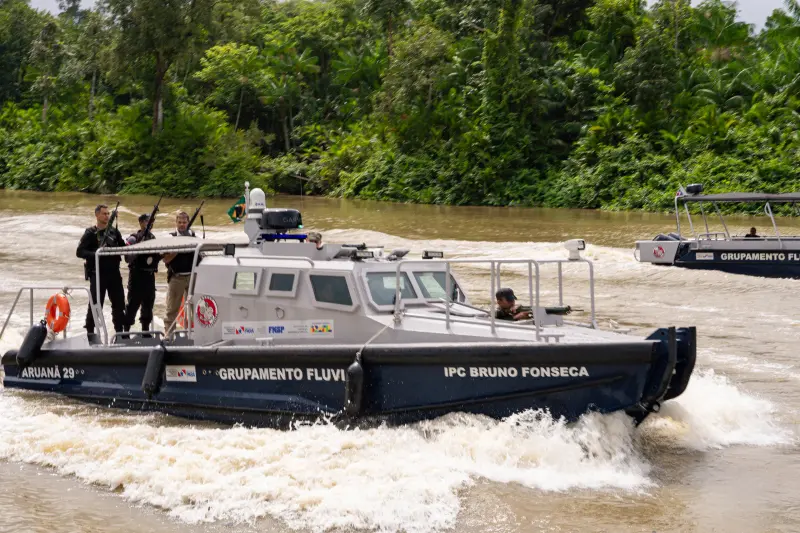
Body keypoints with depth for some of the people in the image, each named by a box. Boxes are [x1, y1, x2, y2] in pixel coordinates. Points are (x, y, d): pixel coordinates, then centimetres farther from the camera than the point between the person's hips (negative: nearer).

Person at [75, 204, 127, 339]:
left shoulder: (114, 232, 10)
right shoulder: (90, 233, -4)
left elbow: (122, 247, 16)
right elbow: (80, 252, -9)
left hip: (114, 272, 5)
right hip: (97, 273, -5)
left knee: (119, 302, 7)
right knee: (96, 303, -2)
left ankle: (120, 330, 17)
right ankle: (90, 331, 9)